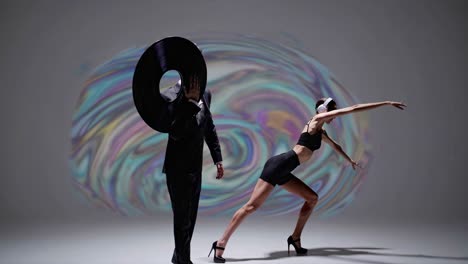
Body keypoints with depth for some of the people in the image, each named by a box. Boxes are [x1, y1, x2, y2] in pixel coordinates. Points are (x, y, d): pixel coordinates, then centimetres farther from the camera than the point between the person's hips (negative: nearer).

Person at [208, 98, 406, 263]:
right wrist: (386, 103, 3)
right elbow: (352, 109, -2)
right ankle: (221, 244, -12)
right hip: (278, 166, -10)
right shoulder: (316, 120, -1)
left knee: (312, 198, 13)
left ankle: (295, 238, 16)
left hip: (283, 171, 10)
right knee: (252, 206, -14)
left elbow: (335, 146, 45)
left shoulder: (320, 131, 23)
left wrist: (349, 160, 60)